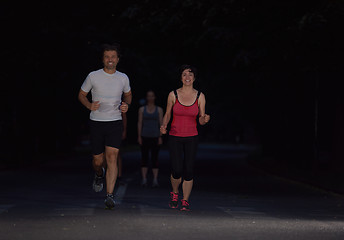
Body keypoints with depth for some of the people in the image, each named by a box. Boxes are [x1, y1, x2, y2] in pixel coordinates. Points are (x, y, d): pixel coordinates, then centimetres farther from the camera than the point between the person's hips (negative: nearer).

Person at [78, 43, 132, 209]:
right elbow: (81, 94, 10)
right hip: (96, 122, 0)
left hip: (115, 123, 0)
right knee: (98, 160, 6)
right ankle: (99, 175, 43)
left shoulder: (123, 78, 4)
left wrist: (126, 105, 1)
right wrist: (89, 105, -10)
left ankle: (110, 195, -16)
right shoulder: (93, 76, -2)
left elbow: (128, 94, 23)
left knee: (112, 157, -14)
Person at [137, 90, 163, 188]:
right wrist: (139, 136, -2)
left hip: (155, 137, -1)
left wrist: (160, 137, -4)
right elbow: (139, 123, 5)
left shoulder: (159, 110, 5)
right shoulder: (142, 109, 6)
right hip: (145, 137, 1)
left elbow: (161, 123, 3)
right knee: (144, 158, -2)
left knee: (154, 158, -3)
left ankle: (155, 180, -2)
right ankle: (144, 179, 0)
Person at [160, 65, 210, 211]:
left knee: (188, 170, -6)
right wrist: (163, 126, -9)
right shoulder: (173, 95, -1)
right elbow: (167, 114, 10)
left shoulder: (200, 96, 0)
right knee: (177, 171, -10)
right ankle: (175, 193, 20)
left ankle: (185, 201, 9)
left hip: (192, 138, 1)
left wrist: (205, 119, -18)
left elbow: (201, 120, 4)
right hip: (175, 137, -1)